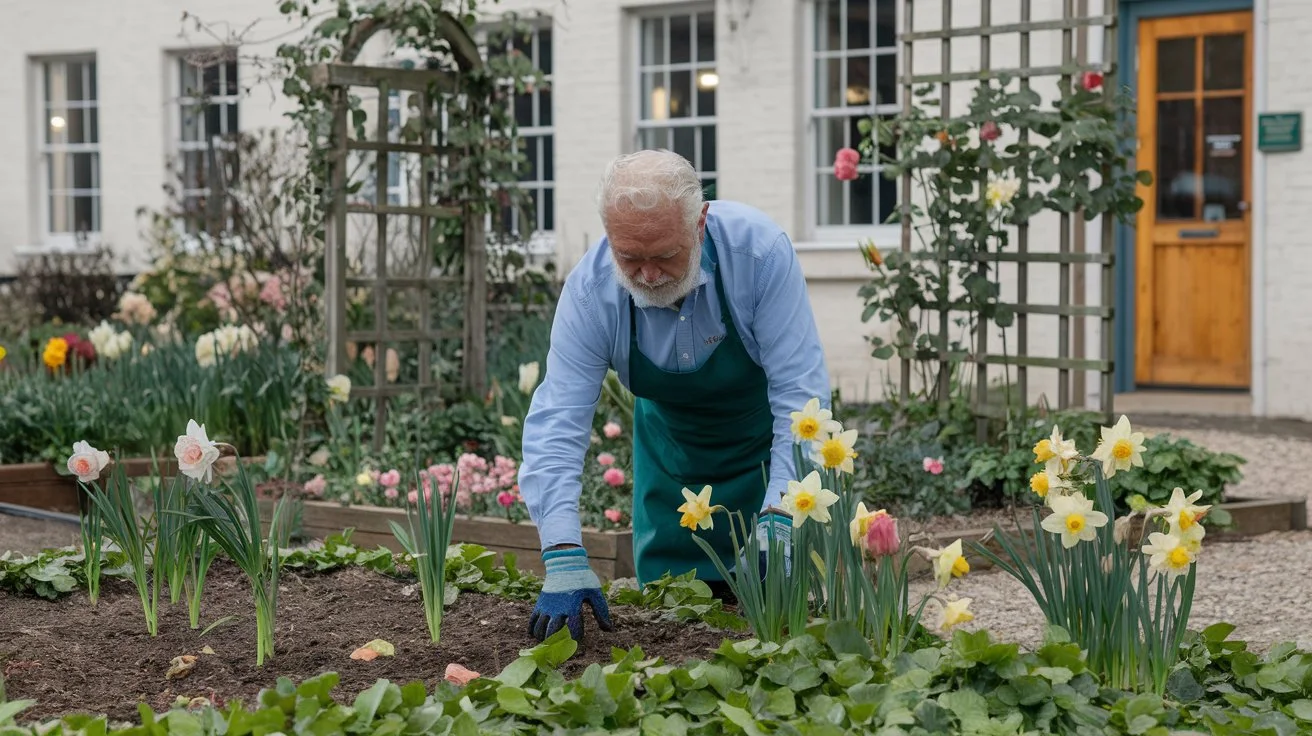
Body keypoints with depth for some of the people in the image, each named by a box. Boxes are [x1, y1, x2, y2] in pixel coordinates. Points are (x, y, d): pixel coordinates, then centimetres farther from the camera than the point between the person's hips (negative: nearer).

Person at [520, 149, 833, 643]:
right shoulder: (590, 288, -28)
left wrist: (777, 519, -39)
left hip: (766, 439, -2)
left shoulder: (759, 250, -34)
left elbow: (800, 391, -30)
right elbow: (557, 421, -29)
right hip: (671, 449, 2)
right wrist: (564, 556, -41)